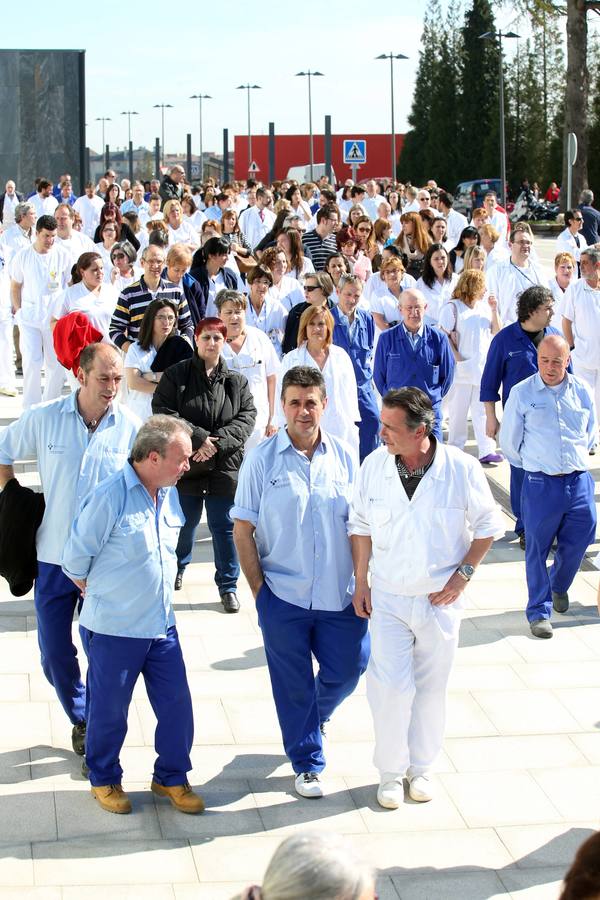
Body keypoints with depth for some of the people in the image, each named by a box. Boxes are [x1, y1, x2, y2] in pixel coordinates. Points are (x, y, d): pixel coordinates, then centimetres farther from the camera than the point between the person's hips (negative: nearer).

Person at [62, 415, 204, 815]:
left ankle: (171, 777, 28)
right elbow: (76, 560, -11)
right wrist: (100, 595, 4)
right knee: (109, 710, 10)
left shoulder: (169, 494, 2)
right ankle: (104, 780, 31)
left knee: (177, 706, 8)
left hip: (162, 625, 6)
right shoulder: (109, 497, -20)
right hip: (114, 629, -6)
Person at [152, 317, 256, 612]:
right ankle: (177, 567, 41)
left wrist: (217, 443, -17)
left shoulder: (236, 380, 5)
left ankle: (228, 585, 16)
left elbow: (247, 416, -2)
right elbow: (162, 411, -10)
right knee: (184, 522, 16)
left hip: (225, 466, 1)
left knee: (224, 526, 4)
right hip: (185, 464, 0)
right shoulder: (175, 375, -2)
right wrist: (199, 438, -18)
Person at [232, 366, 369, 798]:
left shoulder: (344, 457, 1)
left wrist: (362, 582, 2)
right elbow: (243, 529, -3)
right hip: (283, 596, -2)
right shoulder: (262, 459, -6)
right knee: (294, 685, 7)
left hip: (339, 595, 2)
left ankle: (315, 716, 44)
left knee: (347, 670, 10)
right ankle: (307, 765, 26)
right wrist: (258, 587, -5)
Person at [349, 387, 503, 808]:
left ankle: (422, 767, 31)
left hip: (440, 599, 0)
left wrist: (463, 575, -9)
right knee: (389, 687, -2)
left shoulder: (462, 469, -15)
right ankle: (391, 772, 17)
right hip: (388, 597, 1)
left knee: (432, 687, 13)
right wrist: (361, 583, 1)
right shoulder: (374, 466, -9)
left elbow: (488, 526, -2)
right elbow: (361, 527, 3)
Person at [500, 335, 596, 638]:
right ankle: (539, 611, 13)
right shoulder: (522, 393, -5)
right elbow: (509, 441, 4)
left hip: (579, 480, 3)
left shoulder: (582, 391, 4)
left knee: (578, 542, 12)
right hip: (541, 485, -3)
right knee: (538, 548, 1)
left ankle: (559, 586, 42)